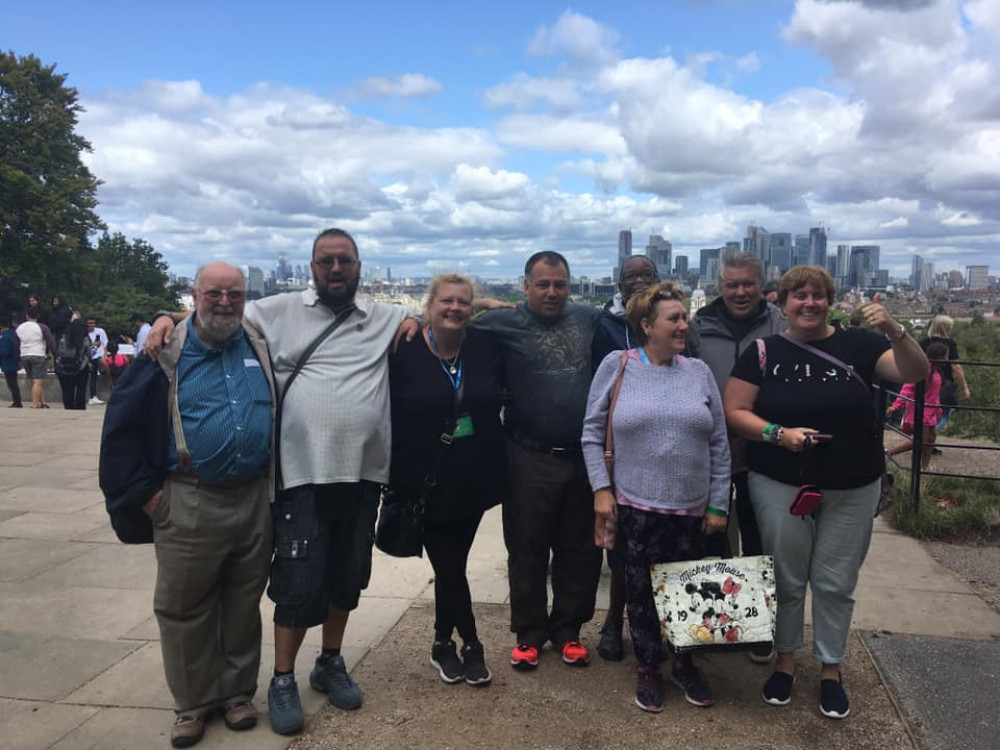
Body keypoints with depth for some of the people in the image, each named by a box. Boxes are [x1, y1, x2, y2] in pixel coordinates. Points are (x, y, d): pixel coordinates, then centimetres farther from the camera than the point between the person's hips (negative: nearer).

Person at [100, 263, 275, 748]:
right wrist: (141, 493, -5)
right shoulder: (166, 355, -3)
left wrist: (276, 481, 10)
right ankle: (195, 702, 26)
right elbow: (122, 427, -2)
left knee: (244, 605, 13)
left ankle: (238, 692, 30)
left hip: (255, 501, 2)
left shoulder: (262, 350, 5)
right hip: (187, 506, -2)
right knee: (184, 608, 8)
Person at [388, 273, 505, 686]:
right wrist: (398, 478, -8)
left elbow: (495, 401, 9)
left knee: (451, 564, 12)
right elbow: (390, 416, -7)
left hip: (474, 478, 3)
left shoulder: (485, 346, 0)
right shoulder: (405, 352, -8)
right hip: (429, 481, -3)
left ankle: (444, 644, 32)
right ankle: (470, 646, 24)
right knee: (450, 565, 2)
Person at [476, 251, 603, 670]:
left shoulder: (589, 319, 8)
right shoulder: (504, 323, -3)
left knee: (580, 551, 13)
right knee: (527, 551, 8)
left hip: (584, 458, 3)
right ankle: (529, 633, 26)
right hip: (529, 460, -3)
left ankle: (568, 630, 30)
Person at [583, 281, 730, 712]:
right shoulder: (617, 366, -3)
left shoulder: (699, 372, 3)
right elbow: (592, 433, -1)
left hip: (691, 509, 2)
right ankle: (647, 667, 30)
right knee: (639, 590, 9)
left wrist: (718, 504, 3)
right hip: (635, 507, -2)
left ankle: (684, 663, 36)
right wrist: (601, 488, -7)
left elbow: (719, 443, 5)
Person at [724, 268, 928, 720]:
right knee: (786, 578, 12)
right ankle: (785, 660, 31)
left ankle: (831, 669, 30)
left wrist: (894, 331, -26)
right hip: (780, 486, 0)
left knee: (836, 582, 12)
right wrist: (778, 434, -20)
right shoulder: (763, 352, -4)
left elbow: (915, 373, -10)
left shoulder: (857, 344, -2)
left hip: (852, 490, 1)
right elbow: (735, 411, -5)